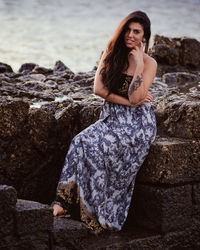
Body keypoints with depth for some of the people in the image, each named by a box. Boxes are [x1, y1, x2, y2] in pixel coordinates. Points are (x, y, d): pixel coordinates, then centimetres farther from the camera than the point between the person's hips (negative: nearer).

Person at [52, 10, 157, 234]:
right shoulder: (111, 54, 9)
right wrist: (128, 101, -11)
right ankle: (66, 200, -28)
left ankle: (100, 214, -22)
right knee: (81, 142, -26)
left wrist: (139, 64, -16)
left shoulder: (149, 63, -3)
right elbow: (98, 89, -2)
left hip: (137, 123, -4)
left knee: (98, 147, -30)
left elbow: (135, 99, -15)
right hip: (111, 118, 4)